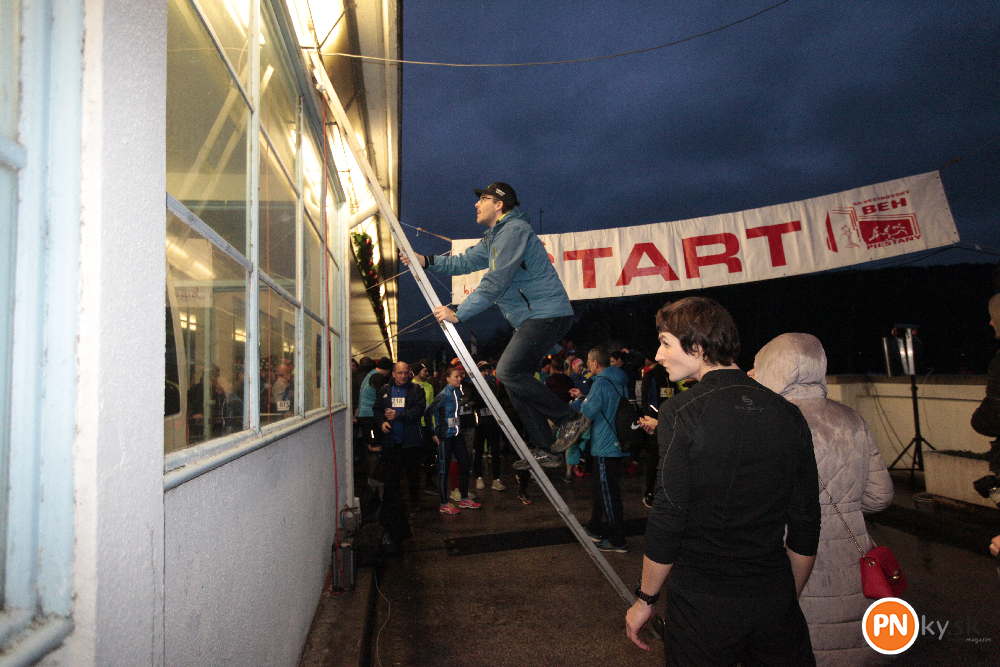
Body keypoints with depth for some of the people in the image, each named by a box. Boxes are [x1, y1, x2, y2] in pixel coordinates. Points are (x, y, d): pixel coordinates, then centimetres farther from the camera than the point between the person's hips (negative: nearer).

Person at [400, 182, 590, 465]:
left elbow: (496, 282, -21)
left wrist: (459, 314, -20)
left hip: (547, 314, -11)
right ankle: (546, 447, 13)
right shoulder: (494, 237, 21)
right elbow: (466, 262, 24)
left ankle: (570, 419, -7)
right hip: (531, 318, 11)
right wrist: (426, 260, 12)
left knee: (509, 371, -19)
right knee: (513, 376, 8)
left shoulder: (514, 230, -13)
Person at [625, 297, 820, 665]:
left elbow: (667, 519, -15)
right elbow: (806, 525, 3)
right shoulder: (788, 414, -2)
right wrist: (789, 596, 17)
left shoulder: (680, 413, -17)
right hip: (775, 599, 4)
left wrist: (645, 599, -2)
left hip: (702, 605, -3)